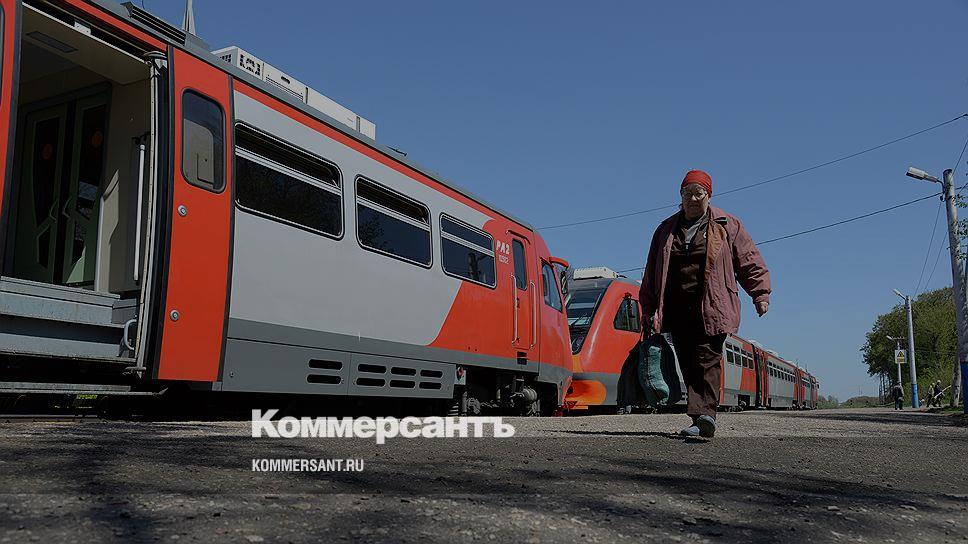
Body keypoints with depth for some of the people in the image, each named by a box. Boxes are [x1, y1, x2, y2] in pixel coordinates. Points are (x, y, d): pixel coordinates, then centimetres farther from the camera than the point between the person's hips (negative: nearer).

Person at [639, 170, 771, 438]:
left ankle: (704, 414, -25)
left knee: (707, 361, -15)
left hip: (712, 308, -3)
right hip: (678, 311, 4)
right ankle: (701, 421, 6)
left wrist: (760, 294, -3)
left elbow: (750, 261, 7)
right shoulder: (666, 230, 18)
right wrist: (650, 309, 15)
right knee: (689, 365, 2)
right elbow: (652, 272, 19)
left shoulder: (727, 226, 10)